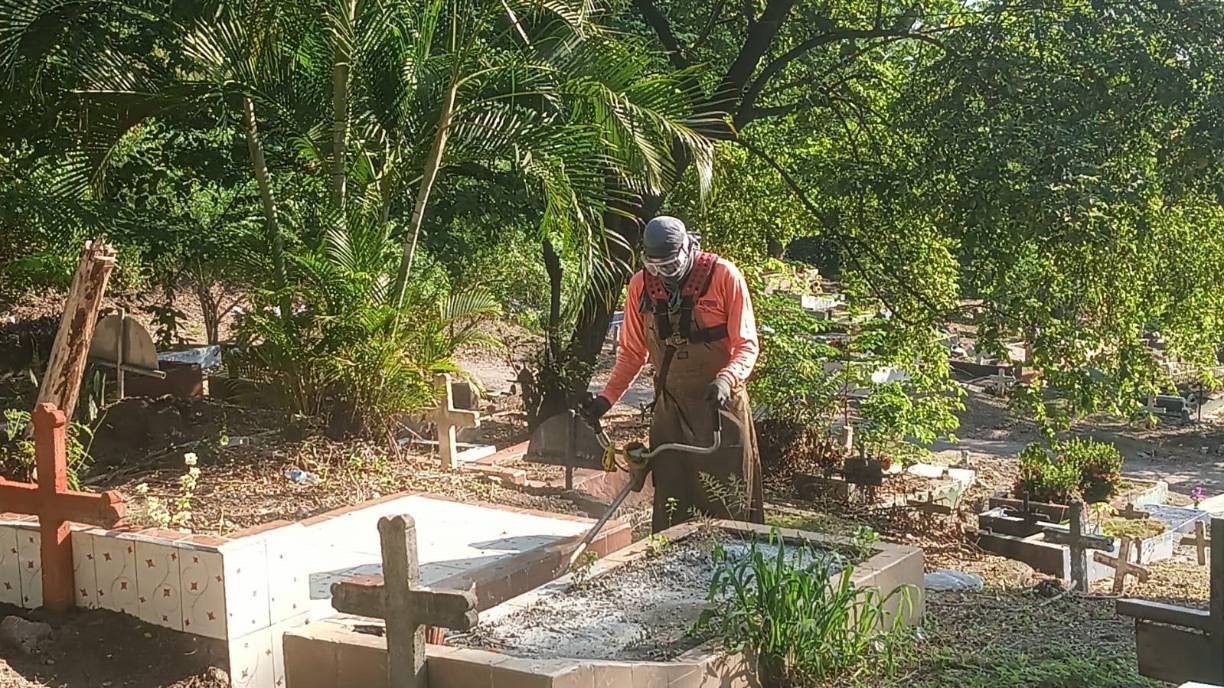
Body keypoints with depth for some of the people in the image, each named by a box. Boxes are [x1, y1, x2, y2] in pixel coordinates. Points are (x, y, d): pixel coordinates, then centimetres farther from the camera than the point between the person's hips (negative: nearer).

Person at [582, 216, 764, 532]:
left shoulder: (724, 276, -11)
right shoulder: (640, 285, 2)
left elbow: (746, 346, -10)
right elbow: (632, 352, 11)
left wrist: (725, 379, -29)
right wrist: (607, 398, 0)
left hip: (721, 403, -4)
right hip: (670, 408, 4)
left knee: (731, 500, 0)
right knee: (671, 500, 6)